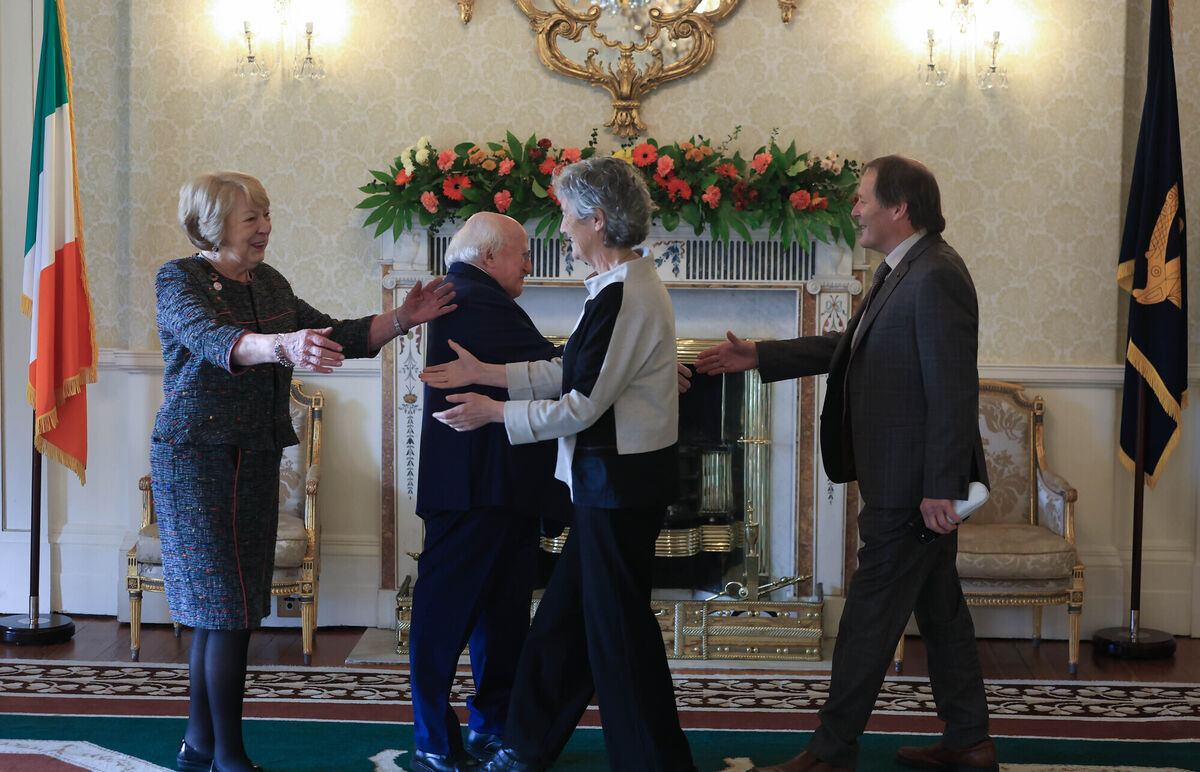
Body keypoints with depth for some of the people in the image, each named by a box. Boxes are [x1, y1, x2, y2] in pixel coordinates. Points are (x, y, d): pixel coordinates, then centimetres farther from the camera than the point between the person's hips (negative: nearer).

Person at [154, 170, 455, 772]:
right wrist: (281, 346, -48)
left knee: (217, 607, 10)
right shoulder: (178, 280, -9)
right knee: (229, 607, -9)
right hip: (195, 456, -7)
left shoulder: (267, 283, 13)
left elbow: (335, 336, 11)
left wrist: (401, 319, -4)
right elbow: (212, 339, -29)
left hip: (255, 459, 7)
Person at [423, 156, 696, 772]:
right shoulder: (628, 285, 11)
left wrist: (493, 412, -9)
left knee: (618, 627, 0)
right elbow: (571, 373, 14)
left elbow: (581, 406, -20)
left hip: (621, 483, -10)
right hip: (613, 480, 10)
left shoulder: (622, 298, -21)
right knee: (563, 615, 18)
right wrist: (484, 373, 12)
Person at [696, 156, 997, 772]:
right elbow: (851, 346, 21)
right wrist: (759, 357, 16)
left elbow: (952, 390, -24)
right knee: (940, 609, 16)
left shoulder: (935, 277, -20)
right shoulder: (901, 272, 13)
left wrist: (940, 488, -24)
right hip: (918, 484, 10)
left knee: (869, 617, -3)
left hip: (911, 489, -10)